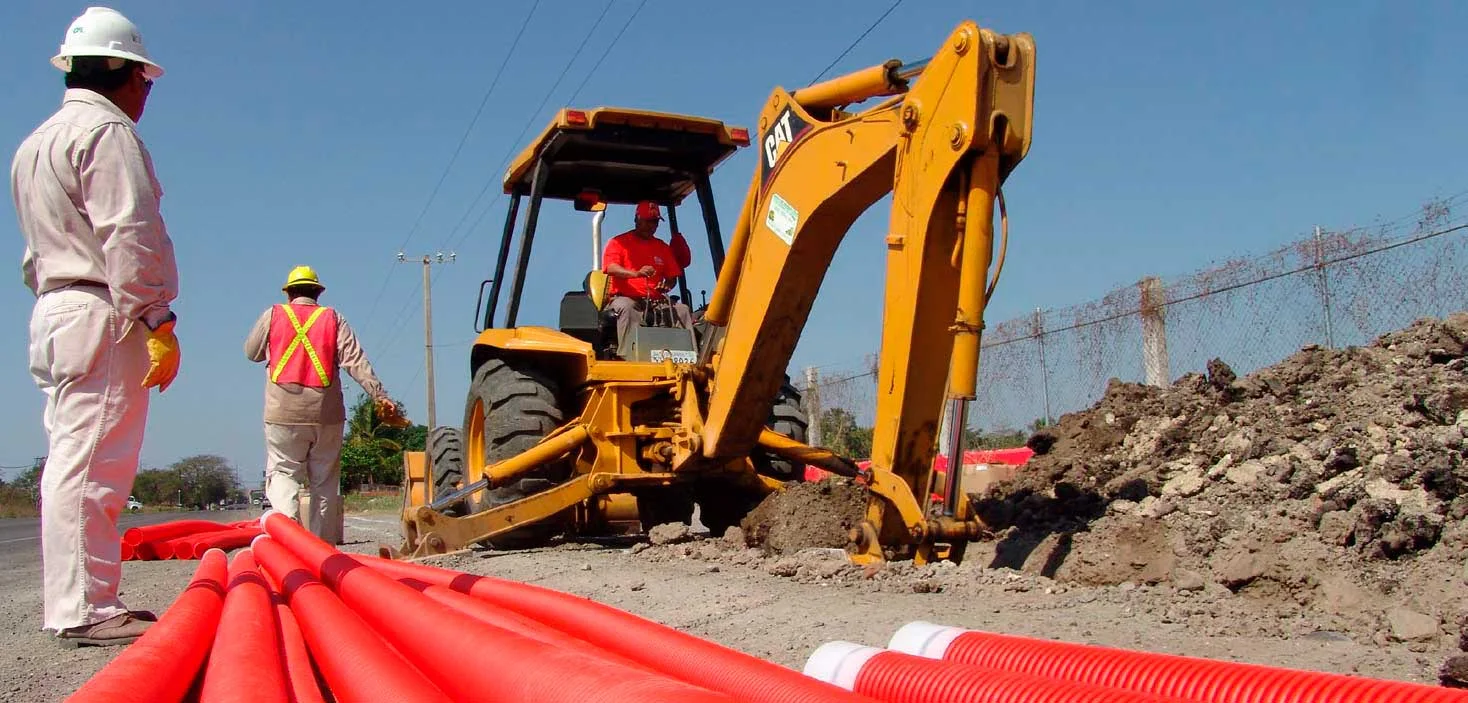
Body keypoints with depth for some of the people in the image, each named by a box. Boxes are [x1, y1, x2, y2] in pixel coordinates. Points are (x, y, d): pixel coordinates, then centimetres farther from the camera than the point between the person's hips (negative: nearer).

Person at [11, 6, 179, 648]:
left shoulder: (35, 143, 25)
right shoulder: (107, 131, -6)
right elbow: (131, 236, -16)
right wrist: (158, 320, -17)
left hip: (53, 313, 10)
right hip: (102, 314, -10)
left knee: (74, 463, 9)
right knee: (90, 464, -12)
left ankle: (80, 604, 12)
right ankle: (85, 612, -12)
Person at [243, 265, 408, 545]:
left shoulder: (272, 315, 7)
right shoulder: (334, 319, 6)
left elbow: (251, 353, 20)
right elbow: (357, 362, -5)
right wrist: (381, 398, -11)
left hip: (283, 414, -1)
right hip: (326, 414, 1)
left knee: (282, 472, 5)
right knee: (325, 482, 9)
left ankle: (286, 516, -23)